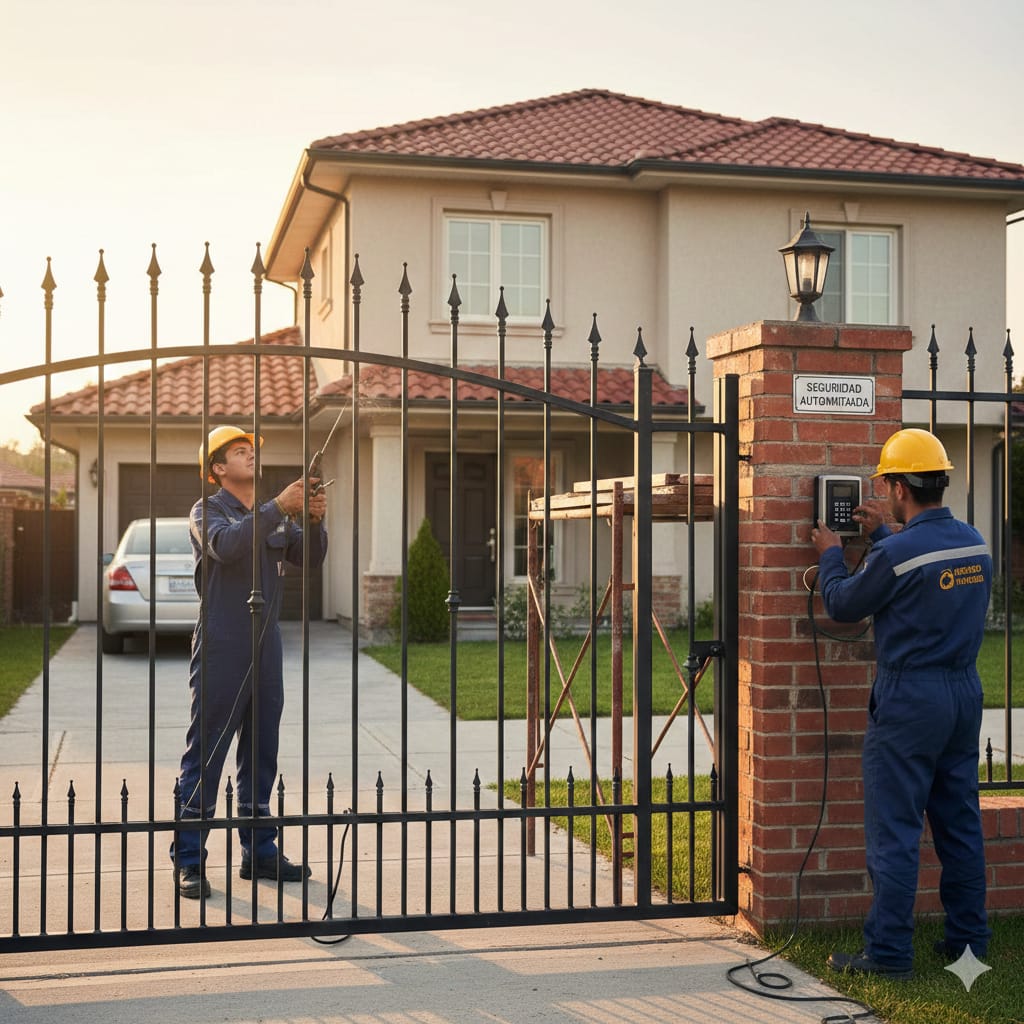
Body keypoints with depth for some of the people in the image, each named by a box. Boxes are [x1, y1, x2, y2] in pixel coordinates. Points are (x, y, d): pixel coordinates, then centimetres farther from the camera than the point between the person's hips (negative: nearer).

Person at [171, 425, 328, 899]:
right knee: (204, 758, -4)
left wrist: (314, 520, -14)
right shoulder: (208, 511, -2)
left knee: (260, 757, 12)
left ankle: (258, 852, 20)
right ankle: (189, 862, -1)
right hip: (221, 650, -6)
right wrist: (279, 507, -27)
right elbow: (225, 545, -24)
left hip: (266, 650, 6)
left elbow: (310, 556, 5)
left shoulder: (275, 516, 16)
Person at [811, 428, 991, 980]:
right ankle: (969, 939, 23)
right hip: (965, 692, 7)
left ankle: (888, 952, 3)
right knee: (960, 822, 15)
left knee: (894, 831, -1)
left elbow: (843, 604, -3)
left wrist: (830, 555, 13)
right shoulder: (975, 543, 4)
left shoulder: (898, 553, -18)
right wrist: (883, 535, 30)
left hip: (909, 698, -7)